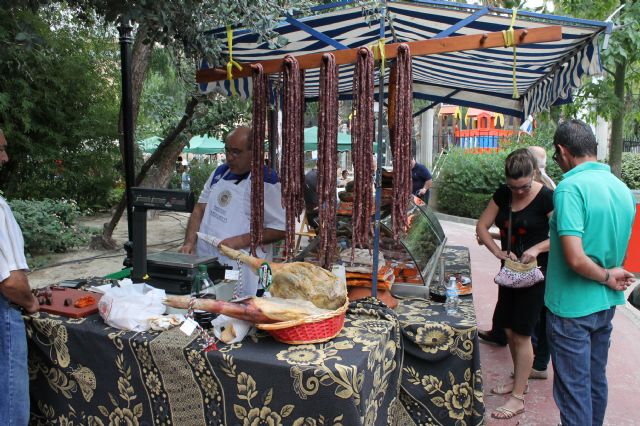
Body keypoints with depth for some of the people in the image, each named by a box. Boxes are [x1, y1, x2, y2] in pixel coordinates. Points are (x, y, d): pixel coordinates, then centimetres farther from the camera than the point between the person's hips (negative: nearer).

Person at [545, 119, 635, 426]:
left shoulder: (571, 187, -22)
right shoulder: (623, 188, 3)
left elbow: (575, 259, -29)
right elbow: (620, 251, 14)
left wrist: (607, 277, -13)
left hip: (572, 307, -8)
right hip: (606, 304, 8)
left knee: (574, 389, 6)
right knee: (596, 380, 22)